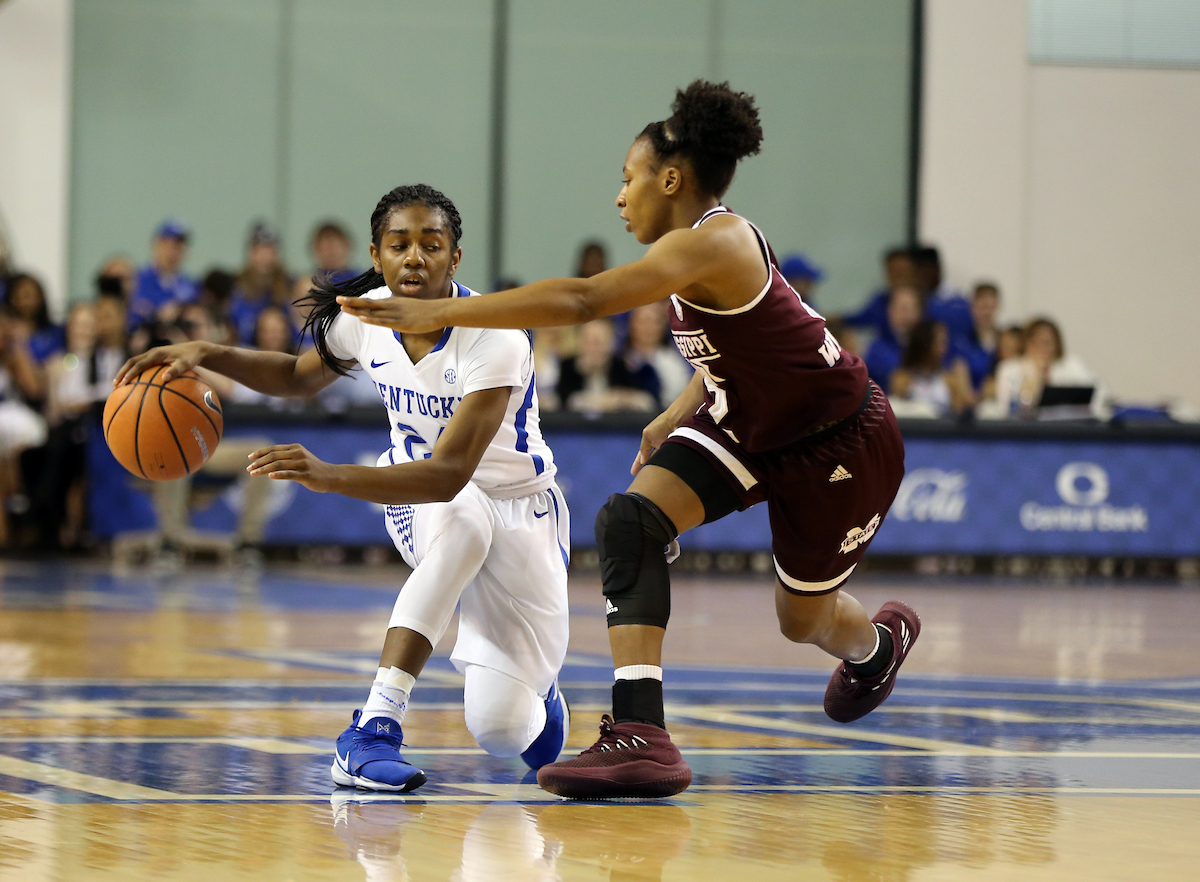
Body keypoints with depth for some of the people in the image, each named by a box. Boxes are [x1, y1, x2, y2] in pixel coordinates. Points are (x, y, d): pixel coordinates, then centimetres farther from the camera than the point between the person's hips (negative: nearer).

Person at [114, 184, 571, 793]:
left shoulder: (494, 339, -30)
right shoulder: (366, 314, -13)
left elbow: (450, 473, -39)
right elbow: (301, 376, 10)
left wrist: (331, 476, -51)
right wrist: (205, 354, -7)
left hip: (520, 512, -3)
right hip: (420, 502, 3)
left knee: (500, 729, -14)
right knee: (461, 521, -39)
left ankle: (530, 685, 26)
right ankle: (376, 725, -40)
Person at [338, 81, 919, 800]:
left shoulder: (711, 244, -30)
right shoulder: (717, 243, -1)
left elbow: (583, 300, -42)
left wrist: (441, 313, -45)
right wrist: (673, 421, 9)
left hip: (841, 442, -8)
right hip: (745, 417, 8)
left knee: (803, 619, 8)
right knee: (631, 519, -17)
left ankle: (881, 640, 46)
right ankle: (640, 737, -21)